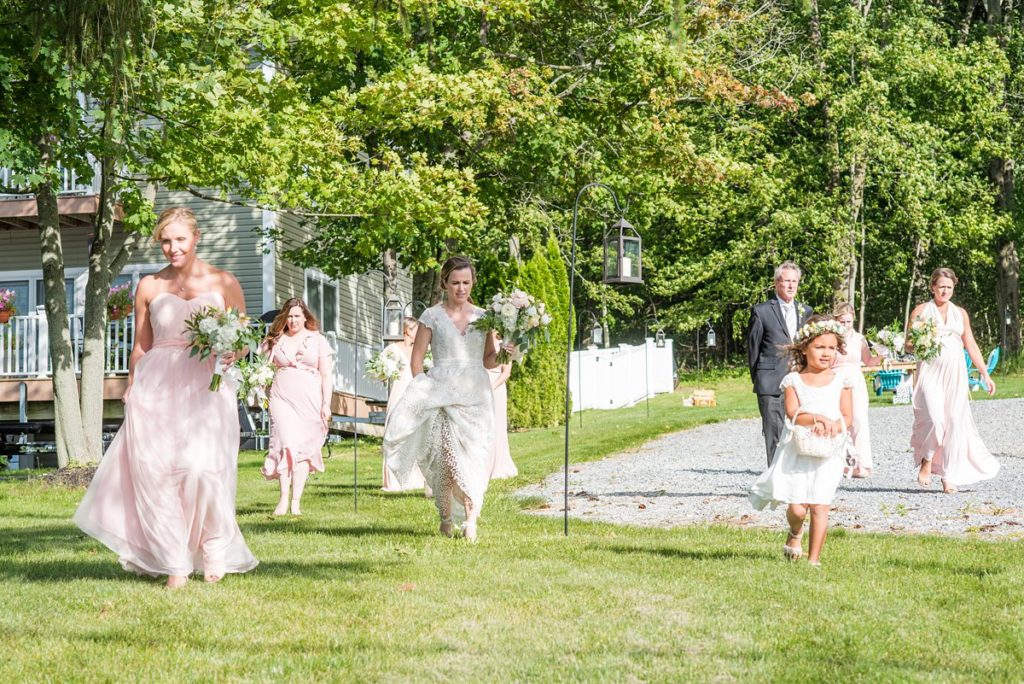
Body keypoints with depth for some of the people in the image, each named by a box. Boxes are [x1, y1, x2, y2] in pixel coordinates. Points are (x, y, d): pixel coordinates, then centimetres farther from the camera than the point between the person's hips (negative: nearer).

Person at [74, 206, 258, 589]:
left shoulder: (223, 284, 5)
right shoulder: (149, 287, 10)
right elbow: (140, 347, 16)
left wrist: (231, 353, -11)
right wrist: (131, 391, 9)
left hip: (205, 387, -2)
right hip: (156, 388, 2)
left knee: (204, 466, -16)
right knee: (156, 470, -6)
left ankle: (215, 552, 7)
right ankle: (175, 566, 1)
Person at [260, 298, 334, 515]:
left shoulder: (318, 340, 9)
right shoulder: (276, 341, 12)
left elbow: (327, 375, 7)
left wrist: (326, 404, -1)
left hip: (309, 400, 0)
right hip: (281, 398, 0)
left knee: (304, 448, -2)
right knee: (287, 444, -15)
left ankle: (296, 501, 0)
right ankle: (284, 498, -18)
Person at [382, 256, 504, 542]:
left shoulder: (482, 317, 12)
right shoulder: (432, 316, 5)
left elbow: (489, 359, 16)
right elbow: (417, 359, 6)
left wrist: (501, 357, -6)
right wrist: (422, 392, -3)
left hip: (476, 395, 3)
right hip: (442, 394, -2)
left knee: (475, 459, -6)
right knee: (449, 455, -11)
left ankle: (470, 519, -3)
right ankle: (447, 517, 0)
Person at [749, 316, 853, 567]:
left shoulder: (841, 382, 5)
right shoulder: (793, 381, 3)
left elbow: (847, 417, 2)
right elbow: (793, 414, -8)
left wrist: (832, 426, -19)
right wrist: (817, 418, -23)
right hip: (797, 449, 0)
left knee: (819, 506, -4)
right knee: (797, 506, -6)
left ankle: (814, 558, 6)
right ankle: (795, 533, 29)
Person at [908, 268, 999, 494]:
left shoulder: (960, 313, 14)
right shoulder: (921, 311, 5)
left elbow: (970, 345, 17)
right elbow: (908, 345, 6)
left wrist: (985, 373, 13)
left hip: (955, 372, 3)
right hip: (930, 371, -3)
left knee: (955, 422, -1)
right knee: (935, 418, -21)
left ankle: (949, 477, 7)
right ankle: (926, 461, 3)